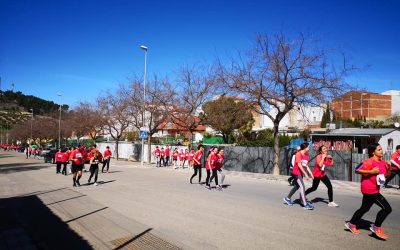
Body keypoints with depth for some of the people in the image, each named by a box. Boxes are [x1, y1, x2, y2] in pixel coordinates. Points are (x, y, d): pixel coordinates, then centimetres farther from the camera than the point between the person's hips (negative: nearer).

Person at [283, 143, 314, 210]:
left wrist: (310, 173, 3)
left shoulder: (307, 155, 7)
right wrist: (305, 174, -22)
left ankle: (287, 198, 30)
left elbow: (306, 165, 12)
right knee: (302, 187, -13)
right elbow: (299, 165, -21)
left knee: (297, 186, 16)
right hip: (297, 172, -9)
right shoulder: (298, 154, -16)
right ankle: (305, 204, -11)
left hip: (301, 173, 9)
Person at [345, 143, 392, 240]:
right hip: (369, 189, -9)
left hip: (374, 189, 9)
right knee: (387, 208, -10)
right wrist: (371, 171, -25)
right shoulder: (369, 162, -17)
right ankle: (376, 228, 4)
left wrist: (389, 168, -2)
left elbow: (386, 175, 16)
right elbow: (357, 170, -20)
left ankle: (351, 224, 31)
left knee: (364, 208, 19)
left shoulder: (383, 162, 9)